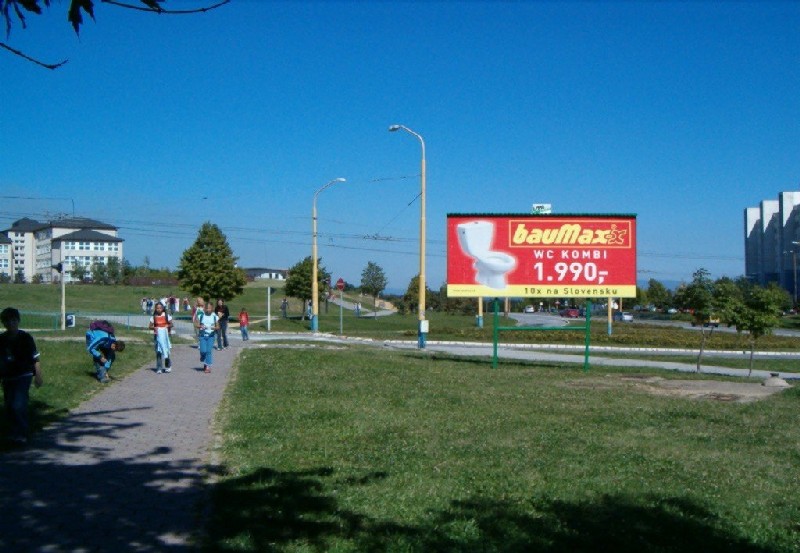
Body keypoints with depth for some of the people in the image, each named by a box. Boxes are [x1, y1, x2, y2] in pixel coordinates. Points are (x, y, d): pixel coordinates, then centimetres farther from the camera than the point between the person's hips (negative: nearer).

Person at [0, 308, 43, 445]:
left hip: (23, 375, -5)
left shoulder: (25, 338, -7)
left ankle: (21, 434, -7)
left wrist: (38, 376, -7)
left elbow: (35, 359, -5)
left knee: (18, 405, -15)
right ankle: (14, 433, 25)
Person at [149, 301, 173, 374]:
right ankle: (159, 368, 0)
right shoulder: (154, 317, 2)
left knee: (166, 350, 3)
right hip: (157, 335, 0)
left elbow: (171, 324, 6)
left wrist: (168, 326, -14)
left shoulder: (166, 315, 0)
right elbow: (150, 326, 4)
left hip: (164, 335, 0)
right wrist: (154, 328, -16)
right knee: (158, 351, -2)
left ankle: (168, 366, 21)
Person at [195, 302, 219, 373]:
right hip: (202, 335, 0)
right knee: (203, 350, -8)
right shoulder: (201, 315, 1)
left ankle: (208, 366, -1)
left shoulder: (215, 316, 1)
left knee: (209, 351, -7)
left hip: (211, 336, 0)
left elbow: (218, 327, 5)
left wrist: (214, 328, -17)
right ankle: (204, 363, 21)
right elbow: (197, 325, 1)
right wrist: (201, 326, -20)